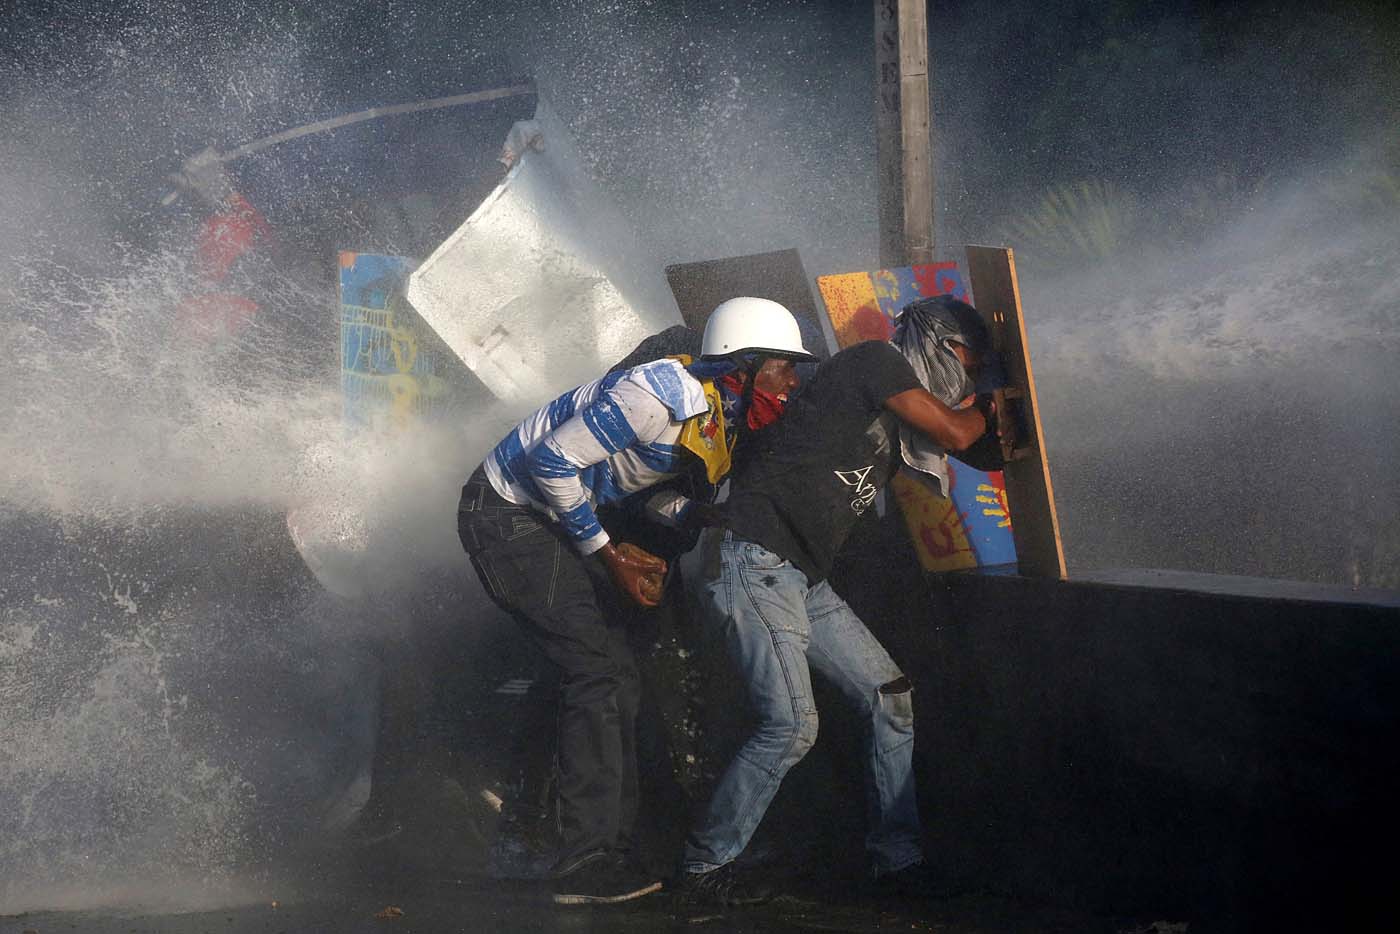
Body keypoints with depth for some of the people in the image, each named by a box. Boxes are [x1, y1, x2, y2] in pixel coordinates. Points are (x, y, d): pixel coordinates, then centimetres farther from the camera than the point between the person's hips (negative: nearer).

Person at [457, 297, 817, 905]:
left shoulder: (722, 424, 4)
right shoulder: (662, 397, -26)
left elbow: (663, 502, 14)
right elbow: (551, 459, -26)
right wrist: (609, 555, -20)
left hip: (554, 517, 10)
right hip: (505, 510, -10)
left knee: (614, 680, 10)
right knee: (598, 674, -14)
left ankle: (606, 849, 16)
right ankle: (587, 866, -12)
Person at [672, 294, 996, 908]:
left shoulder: (895, 423, 22)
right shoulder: (873, 362, -4)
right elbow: (956, 433, -4)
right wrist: (990, 406, 16)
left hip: (802, 579, 10)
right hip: (751, 559, -10)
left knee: (888, 696, 8)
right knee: (790, 723, -17)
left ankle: (899, 858, 14)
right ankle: (703, 870, -6)